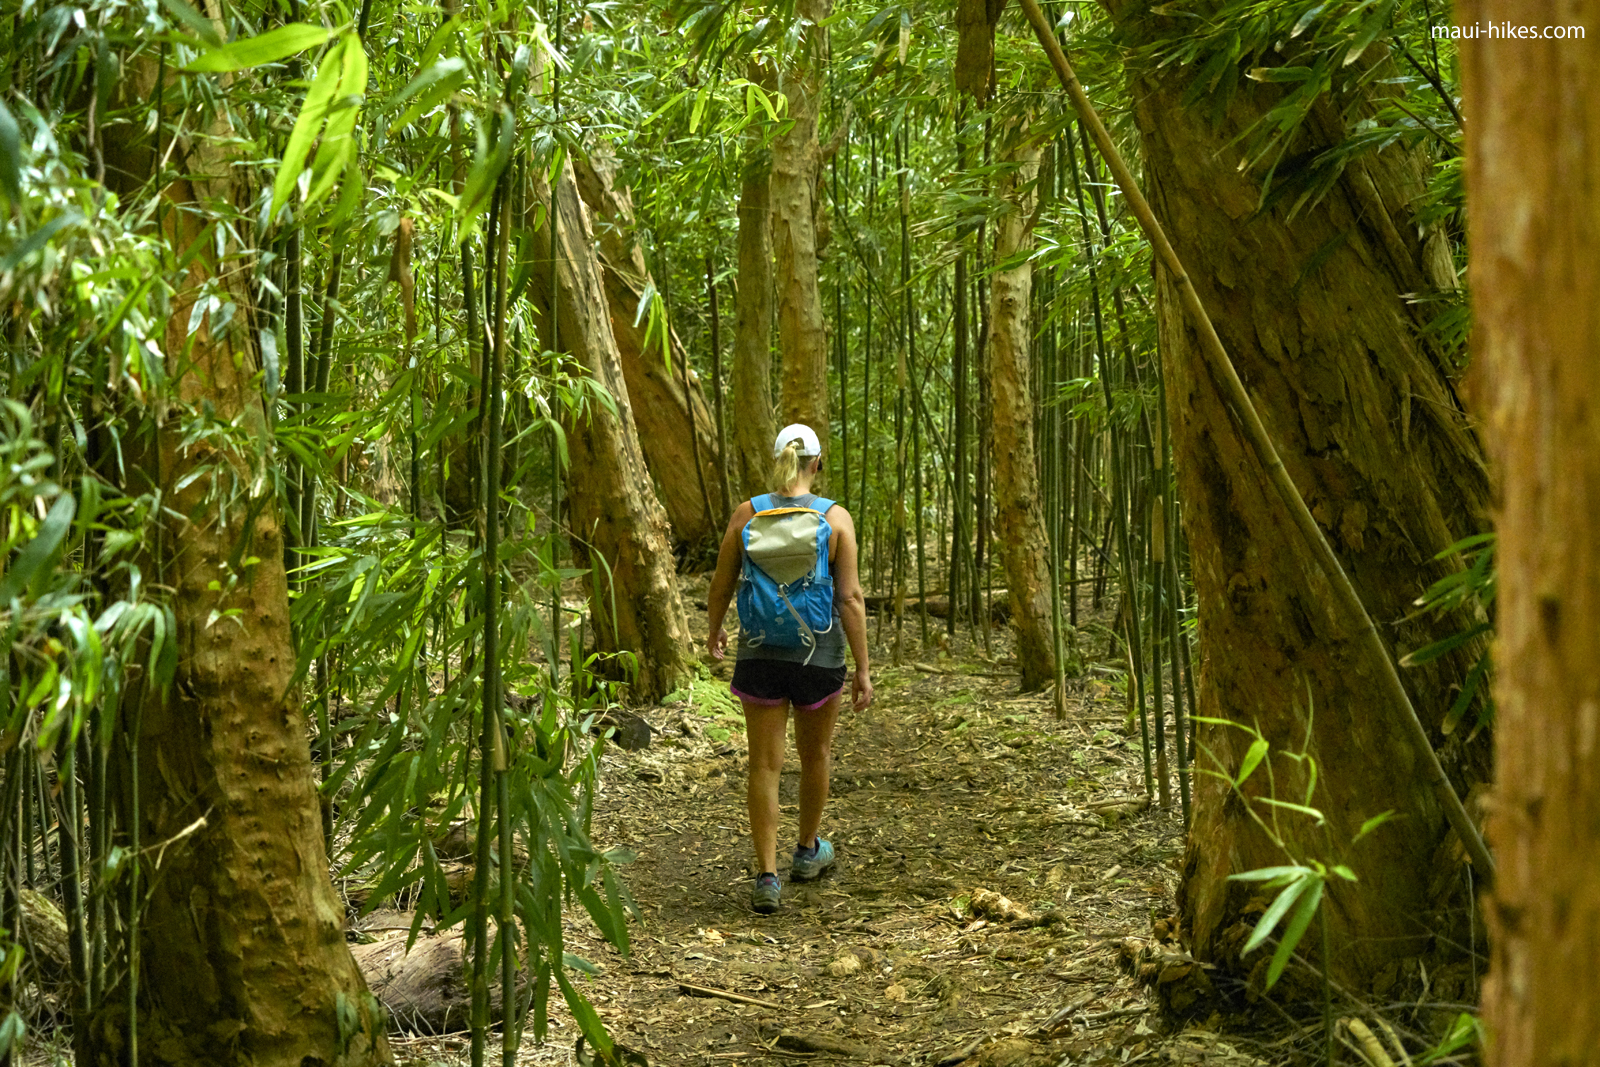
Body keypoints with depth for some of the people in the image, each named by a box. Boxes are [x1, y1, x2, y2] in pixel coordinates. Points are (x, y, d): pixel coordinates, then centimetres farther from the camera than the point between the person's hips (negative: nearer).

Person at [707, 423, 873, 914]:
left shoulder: (747, 514, -5)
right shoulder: (836, 519, -9)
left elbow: (721, 587, 3)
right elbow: (851, 598, -11)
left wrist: (714, 633, 22)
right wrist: (863, 669, -5)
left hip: (760, 653, 0)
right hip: (819, 654, 0)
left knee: (765, 766, 5)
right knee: (815, 755, 21)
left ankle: (767, 877, 0)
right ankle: (808, 852, 39)